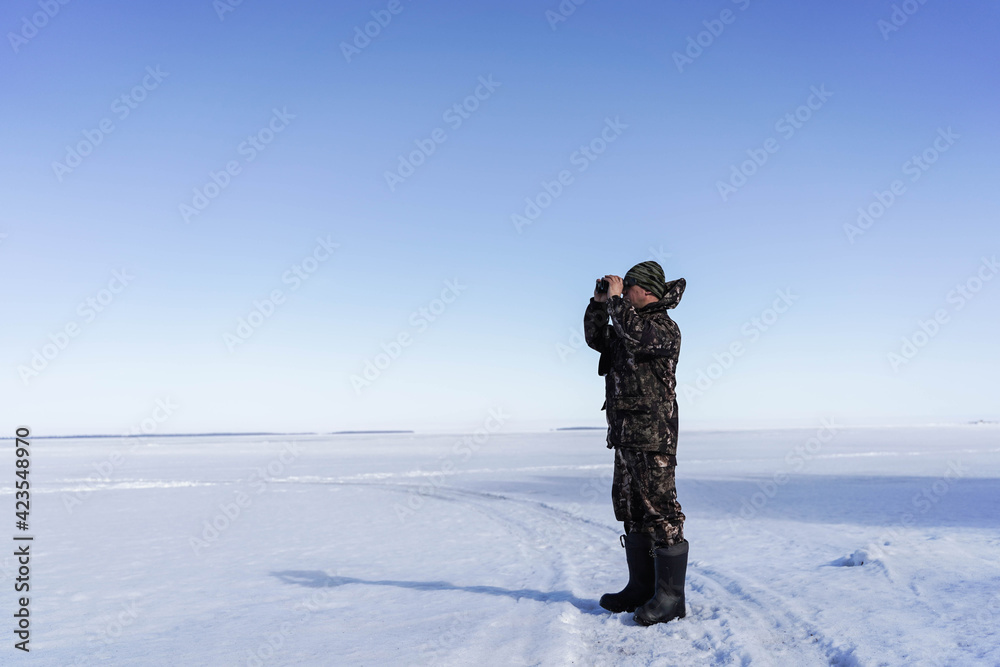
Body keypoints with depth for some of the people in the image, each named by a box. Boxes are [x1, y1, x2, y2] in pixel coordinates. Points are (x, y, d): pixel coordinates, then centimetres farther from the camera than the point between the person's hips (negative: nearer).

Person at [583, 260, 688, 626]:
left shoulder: (665, 328, -8)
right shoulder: (629, 324, 20)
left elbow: (636, 336, -26)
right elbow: (595, 338, 25)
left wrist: (616, 297, -14)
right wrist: (599, 302, 12)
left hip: (652, 433, -10)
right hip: (625, 432, 10)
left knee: (659, 509, -8)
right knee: (631, 510, 12)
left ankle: (670, 596, -3)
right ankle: (641, 588, 20)